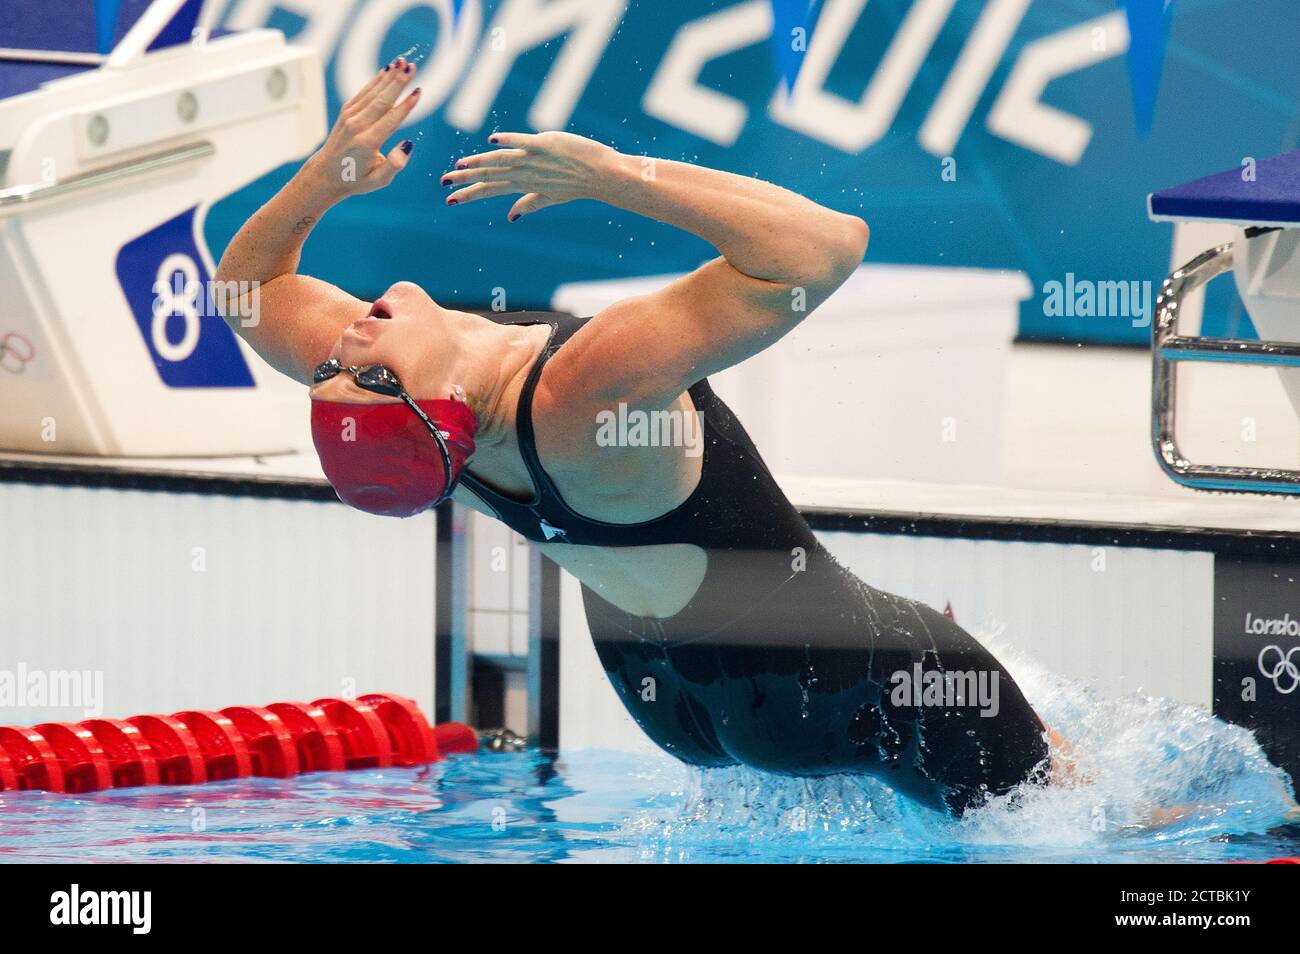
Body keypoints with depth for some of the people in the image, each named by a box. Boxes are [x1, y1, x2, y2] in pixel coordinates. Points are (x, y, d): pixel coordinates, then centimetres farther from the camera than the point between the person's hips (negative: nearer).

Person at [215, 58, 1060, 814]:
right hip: (807, 675, -7)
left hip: (663, 694, 7)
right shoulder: (591, 391, -43)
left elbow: (250, 283, 0)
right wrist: (611, 173, -46)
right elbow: (824, 245, -46)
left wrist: (324, 178, -19)